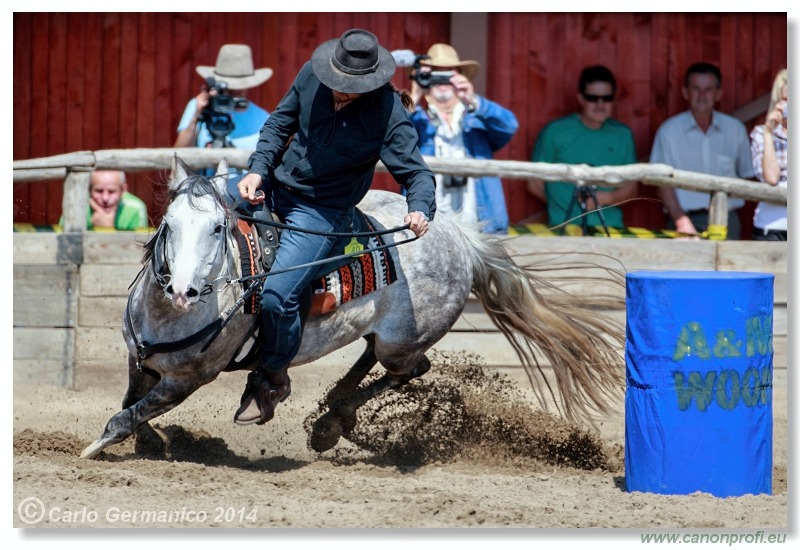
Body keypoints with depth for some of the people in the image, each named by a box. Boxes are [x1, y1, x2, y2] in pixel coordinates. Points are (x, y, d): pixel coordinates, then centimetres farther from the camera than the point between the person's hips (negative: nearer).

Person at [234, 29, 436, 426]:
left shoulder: (388, 115, -23)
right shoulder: (311, 76, -11)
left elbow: (415, 171, -19)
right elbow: (281, 122, 2)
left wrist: (420, 210, -40)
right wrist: (258, 169, -12)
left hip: (322, 211, -6)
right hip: (274, 186, 6)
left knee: (277, 297, -20)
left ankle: (272, 379, 6)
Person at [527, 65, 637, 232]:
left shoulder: (622, 135, 7)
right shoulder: (555, 131, 0)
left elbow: (629, 188, 11)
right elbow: (535, 184, 6)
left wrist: (606, 198, -7)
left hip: (610, 228, 2)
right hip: (563, 227, -2)